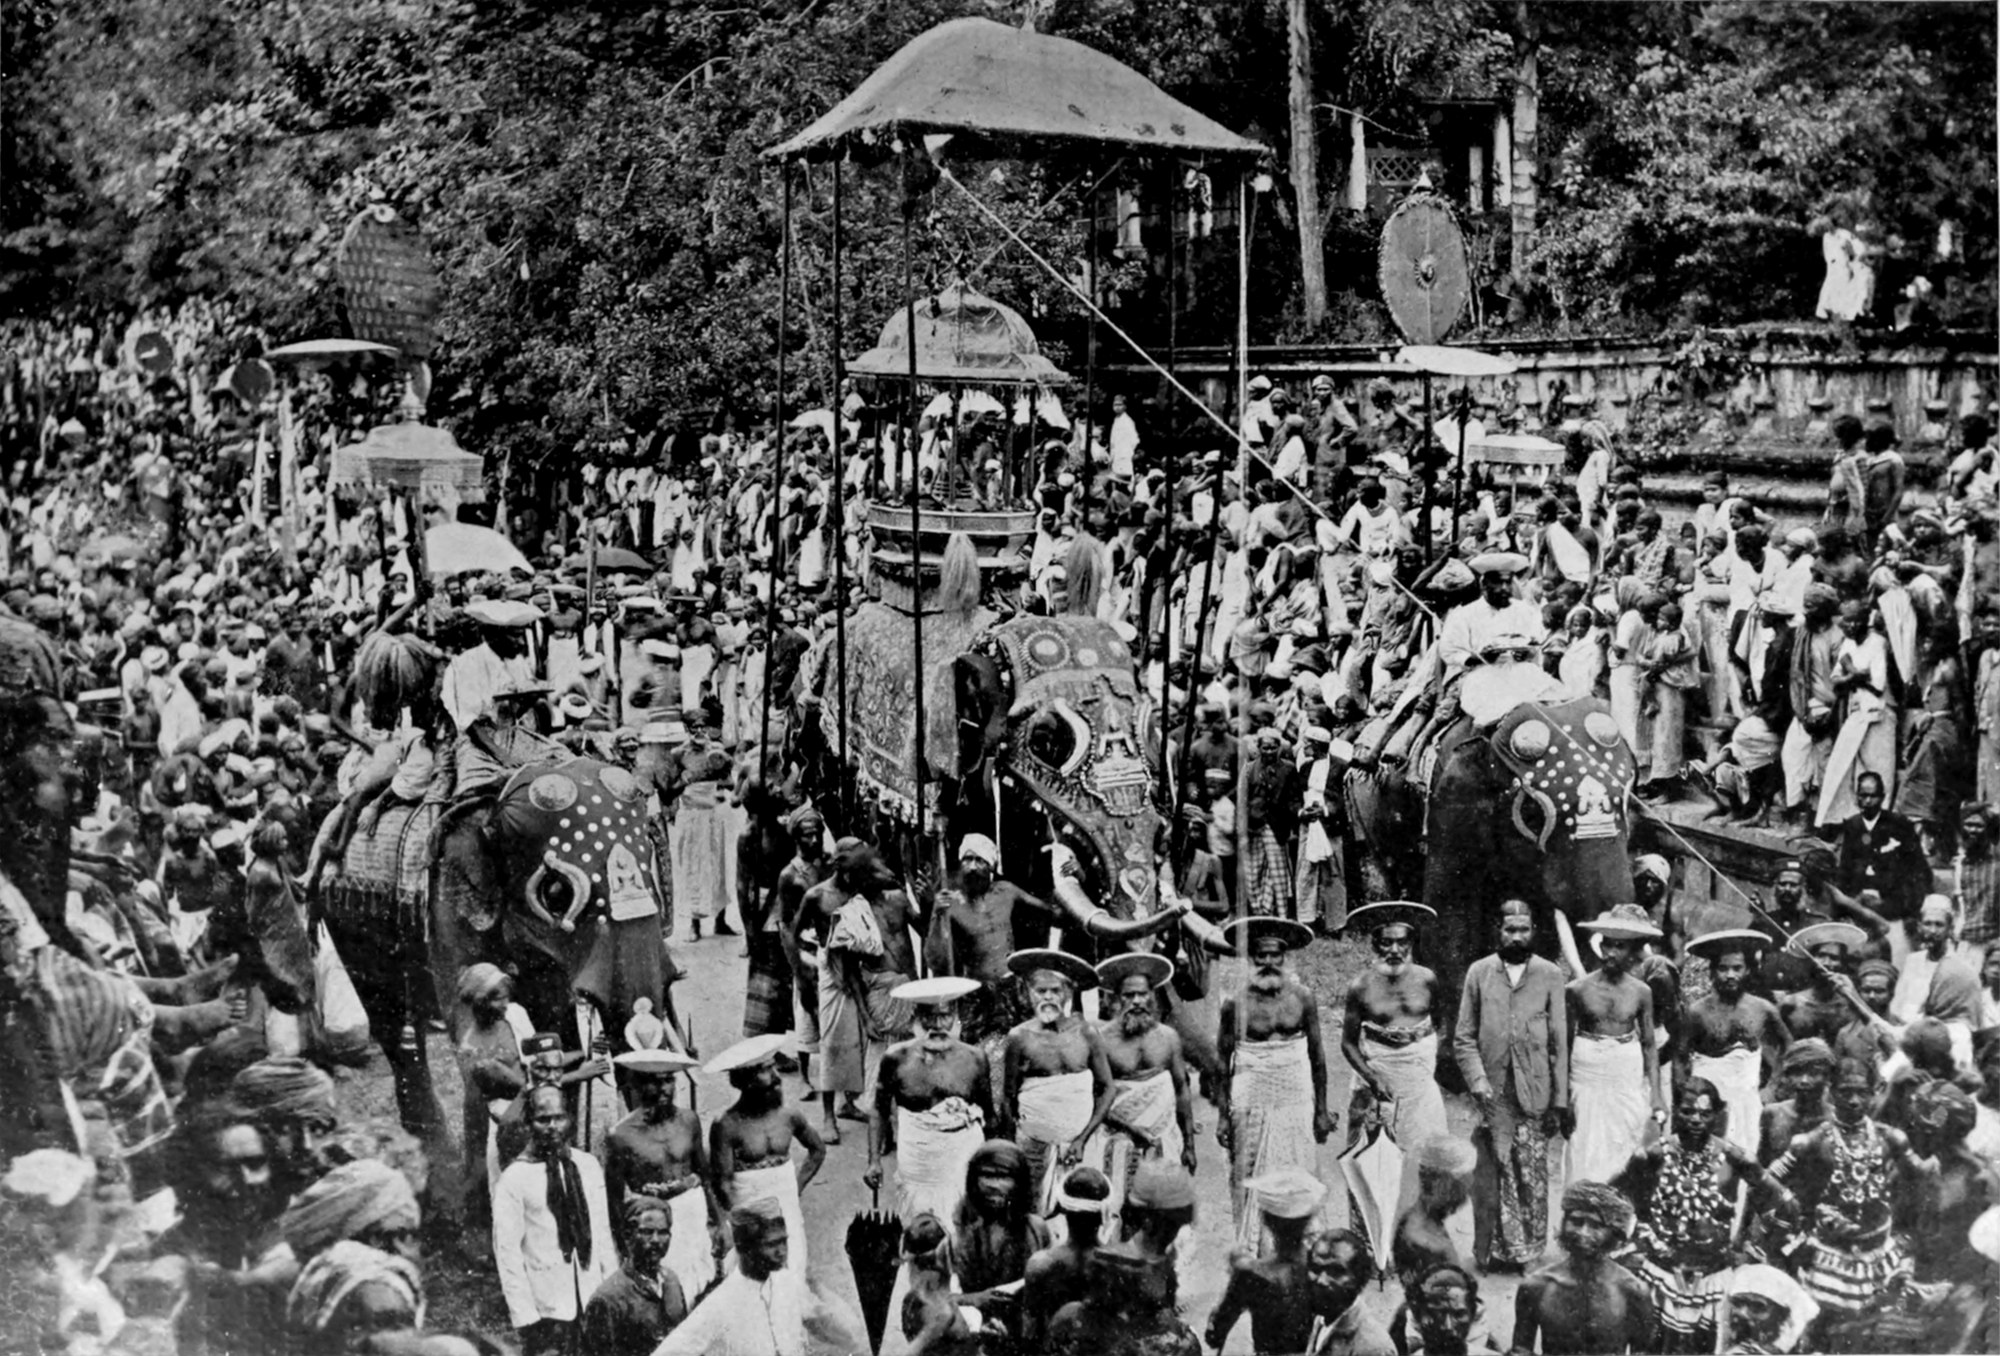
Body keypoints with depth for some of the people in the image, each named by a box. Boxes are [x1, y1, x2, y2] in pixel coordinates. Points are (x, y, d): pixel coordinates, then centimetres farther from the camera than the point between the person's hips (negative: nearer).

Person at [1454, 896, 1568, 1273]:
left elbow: (1559, 1042, 5)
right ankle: (1492, 1252, 11)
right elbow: (1463, 1038, 5)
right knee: (1491, 1176, 0)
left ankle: (1528, 1251, 15)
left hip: (1533, 1093, 0)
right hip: (1492, 1094, 0)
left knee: (1532, 1176, 1)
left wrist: (1560, 1100, 1)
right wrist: (1478, 1082, -9)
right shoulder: (1479, 972, 5)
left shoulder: (1549, 975, 5)